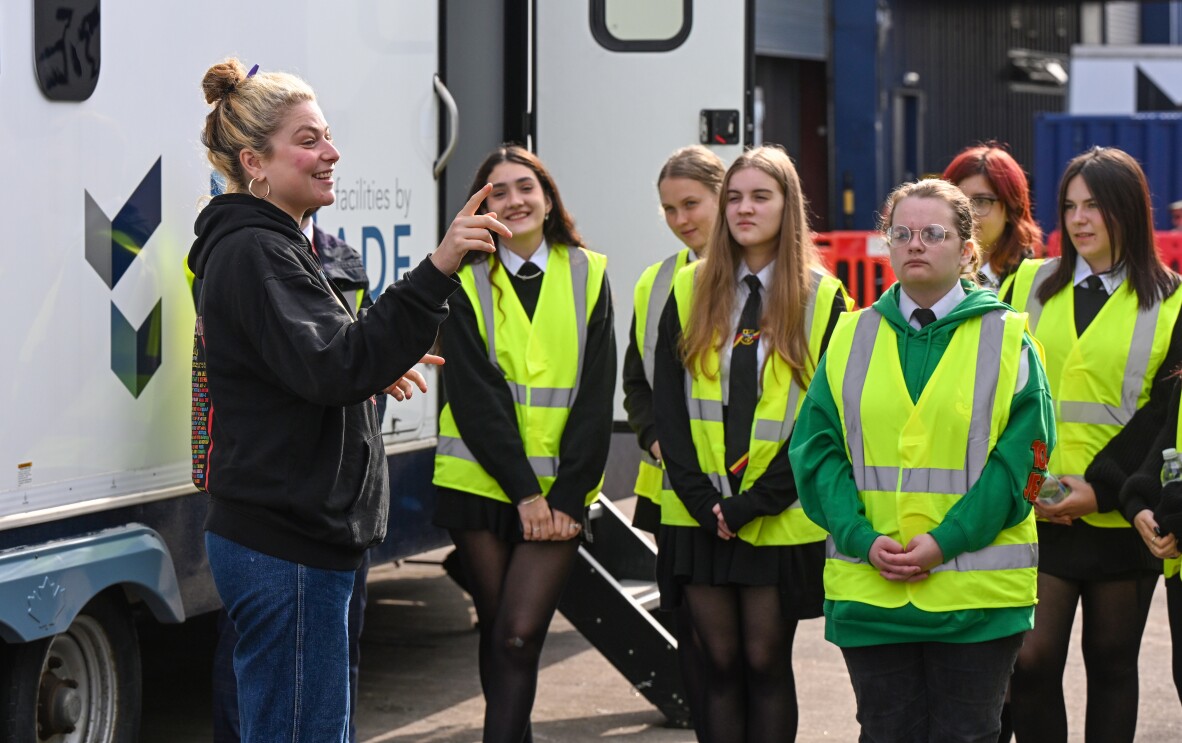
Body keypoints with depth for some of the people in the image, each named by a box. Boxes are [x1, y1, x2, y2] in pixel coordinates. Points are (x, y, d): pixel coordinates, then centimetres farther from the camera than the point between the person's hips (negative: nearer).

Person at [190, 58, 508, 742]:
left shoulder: (262, 246, 18)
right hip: (288, 548, -11)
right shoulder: (254, 253, -16)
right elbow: (334, 366, -30)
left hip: (287, 535, 11)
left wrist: (371, 374, 30)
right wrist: (437, 270, -36)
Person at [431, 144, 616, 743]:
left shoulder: (587, 275, 5)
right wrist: (523, 490, -13)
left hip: (558, 494, 0)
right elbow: (474, 395, -6)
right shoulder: (468, 281, 2)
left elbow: (596, 395, 1)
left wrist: (566, 495, -8)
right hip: (482, 484, 0)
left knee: (520, 635, -12)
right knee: (497, 634, 7)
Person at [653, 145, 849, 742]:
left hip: (780, 519, -2)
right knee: (719, 662, 4)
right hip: (699, 516, 2)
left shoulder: (821, 298, -1)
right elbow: (667, 404, 3)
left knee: (766, 662, 2)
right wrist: (701, 498, -8)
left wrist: (752, 503, -12)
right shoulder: (689, 290, 7)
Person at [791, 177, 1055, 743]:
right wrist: (863, 538, -11)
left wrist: (946, 540, -14)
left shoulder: (1006, 339, 2)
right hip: (868, 585, 2)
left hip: (978, 589, -2)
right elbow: (817, 447, 5)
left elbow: (1022, 457, -5)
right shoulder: (853, 337, 9)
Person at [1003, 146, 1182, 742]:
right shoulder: (1029, 285, 10)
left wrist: (1101, 486, -14)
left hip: (1119, 517, -1)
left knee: (1112, 663, 8)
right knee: (1031, 661, -7)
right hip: (1036, 515, 1)